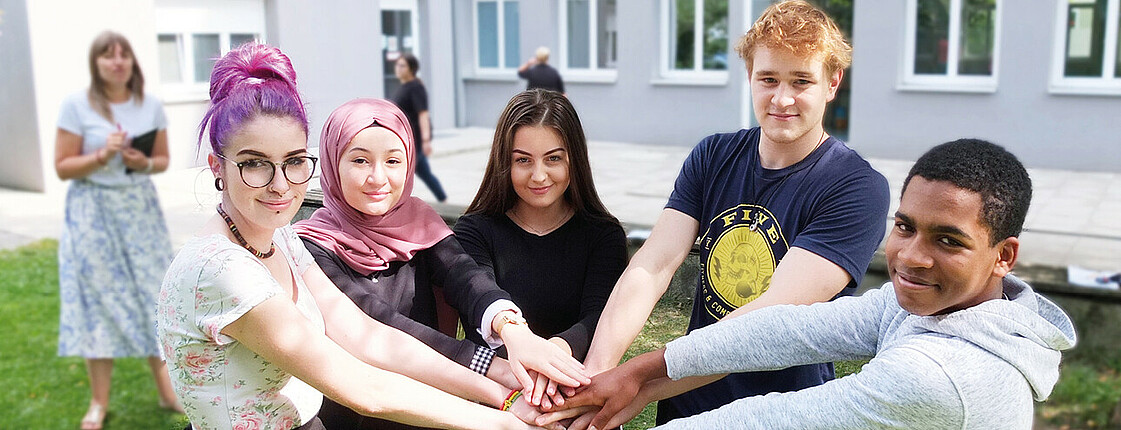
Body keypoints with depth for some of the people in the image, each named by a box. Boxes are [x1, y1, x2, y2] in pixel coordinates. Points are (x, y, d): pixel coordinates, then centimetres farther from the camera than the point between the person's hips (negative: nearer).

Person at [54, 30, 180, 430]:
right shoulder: (76, 105, -5)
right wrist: (102, 156, -19)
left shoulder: (150, 105, 4)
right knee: (98, 297, 0)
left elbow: (163, 160, 11)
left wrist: (144, 163, -10)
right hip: (93, 212, -2)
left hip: (141, 209, 3)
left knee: (152, 293, 3)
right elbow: (63, 167, -4)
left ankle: (166, 388, 15)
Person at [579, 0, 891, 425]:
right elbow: (651, 266, -15)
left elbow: (777, 314, -29)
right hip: (685, 404, 4)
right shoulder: (713, 156, -3)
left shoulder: (857, 188, -18)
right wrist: (595, 373, -32)